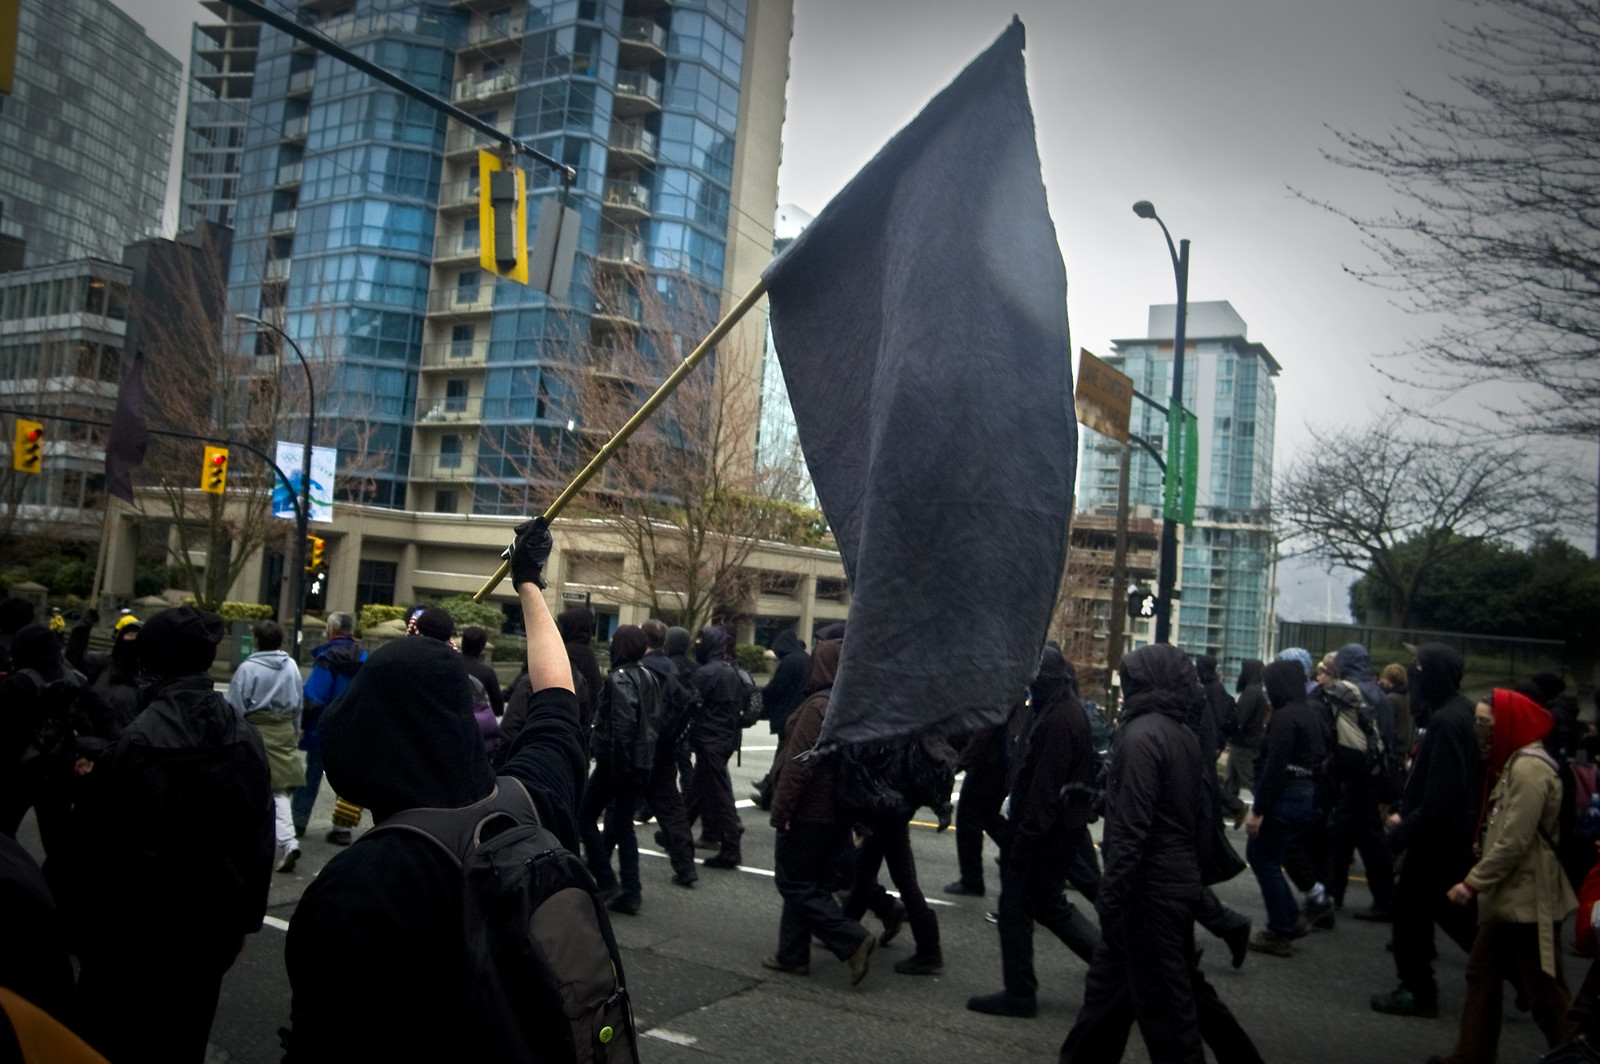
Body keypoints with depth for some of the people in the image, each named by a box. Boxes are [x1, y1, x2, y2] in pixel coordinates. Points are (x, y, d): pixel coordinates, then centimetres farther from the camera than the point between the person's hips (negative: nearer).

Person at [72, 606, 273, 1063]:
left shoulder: (134, 742, -19)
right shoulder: (245, 739, -4)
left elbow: (98, 843, -13)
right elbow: (260, 837, 1)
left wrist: (81, 918, 1)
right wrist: (244, 921, 11)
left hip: (136, 927, -4)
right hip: (212, 925, 4)